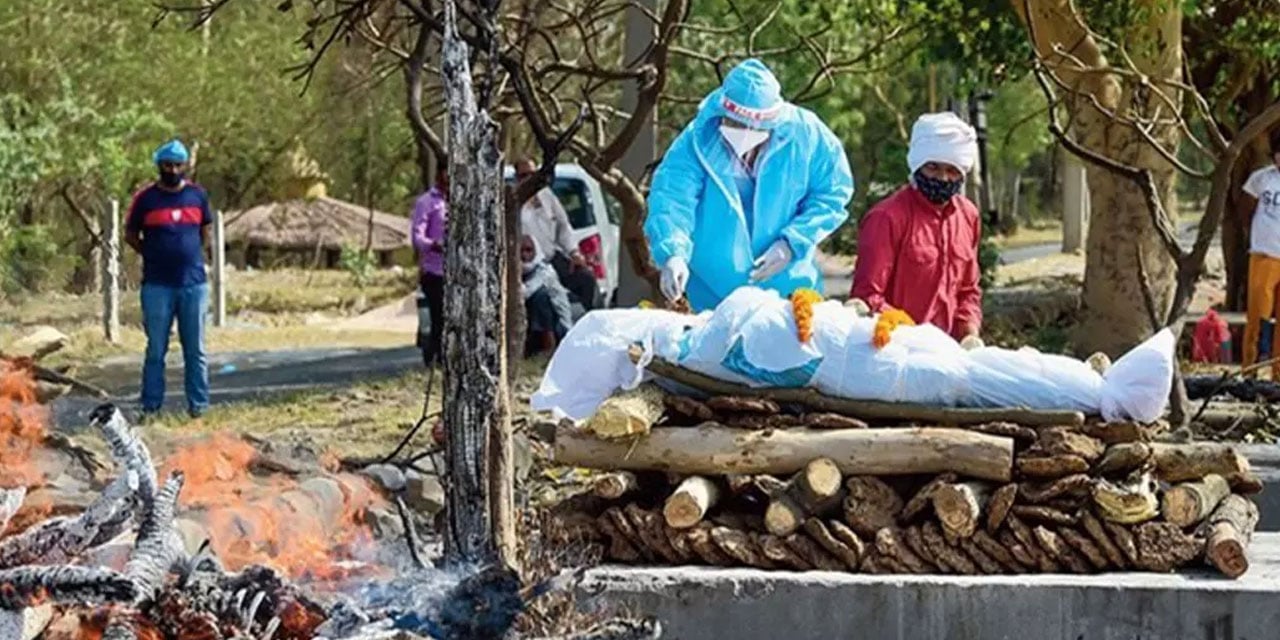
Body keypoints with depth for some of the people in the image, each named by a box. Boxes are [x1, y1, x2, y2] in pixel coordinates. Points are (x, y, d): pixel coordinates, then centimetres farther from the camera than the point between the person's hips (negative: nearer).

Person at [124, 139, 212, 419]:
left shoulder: (197, 195, 6)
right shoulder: (145, 198, -1)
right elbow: (130, 235, 9)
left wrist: (192, 257, 9)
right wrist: (153, 255, 1)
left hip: (194, 283, 2)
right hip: (157, 286, -2)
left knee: (195, 349, 5)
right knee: (156, 349, 1)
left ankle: (198, 405, 10)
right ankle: (150, 406, 4)